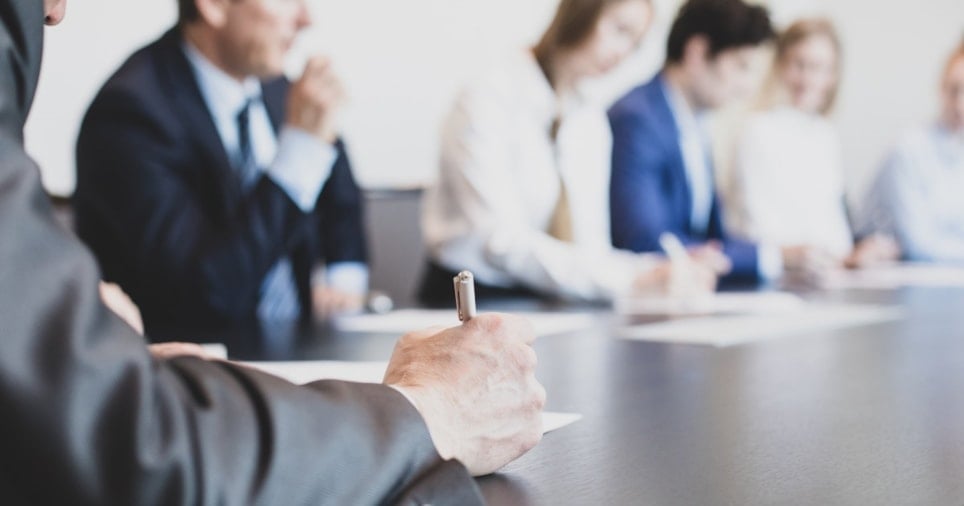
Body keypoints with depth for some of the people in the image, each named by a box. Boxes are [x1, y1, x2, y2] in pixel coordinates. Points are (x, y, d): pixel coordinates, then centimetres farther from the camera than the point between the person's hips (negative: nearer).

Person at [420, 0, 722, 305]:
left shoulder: (590, 120, 7)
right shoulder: (487, 99, -12)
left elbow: (589, 243, 2)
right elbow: (501, 240, -21)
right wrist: (621, 278, -28)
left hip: (544, 302, 5)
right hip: (468, 302, -5)